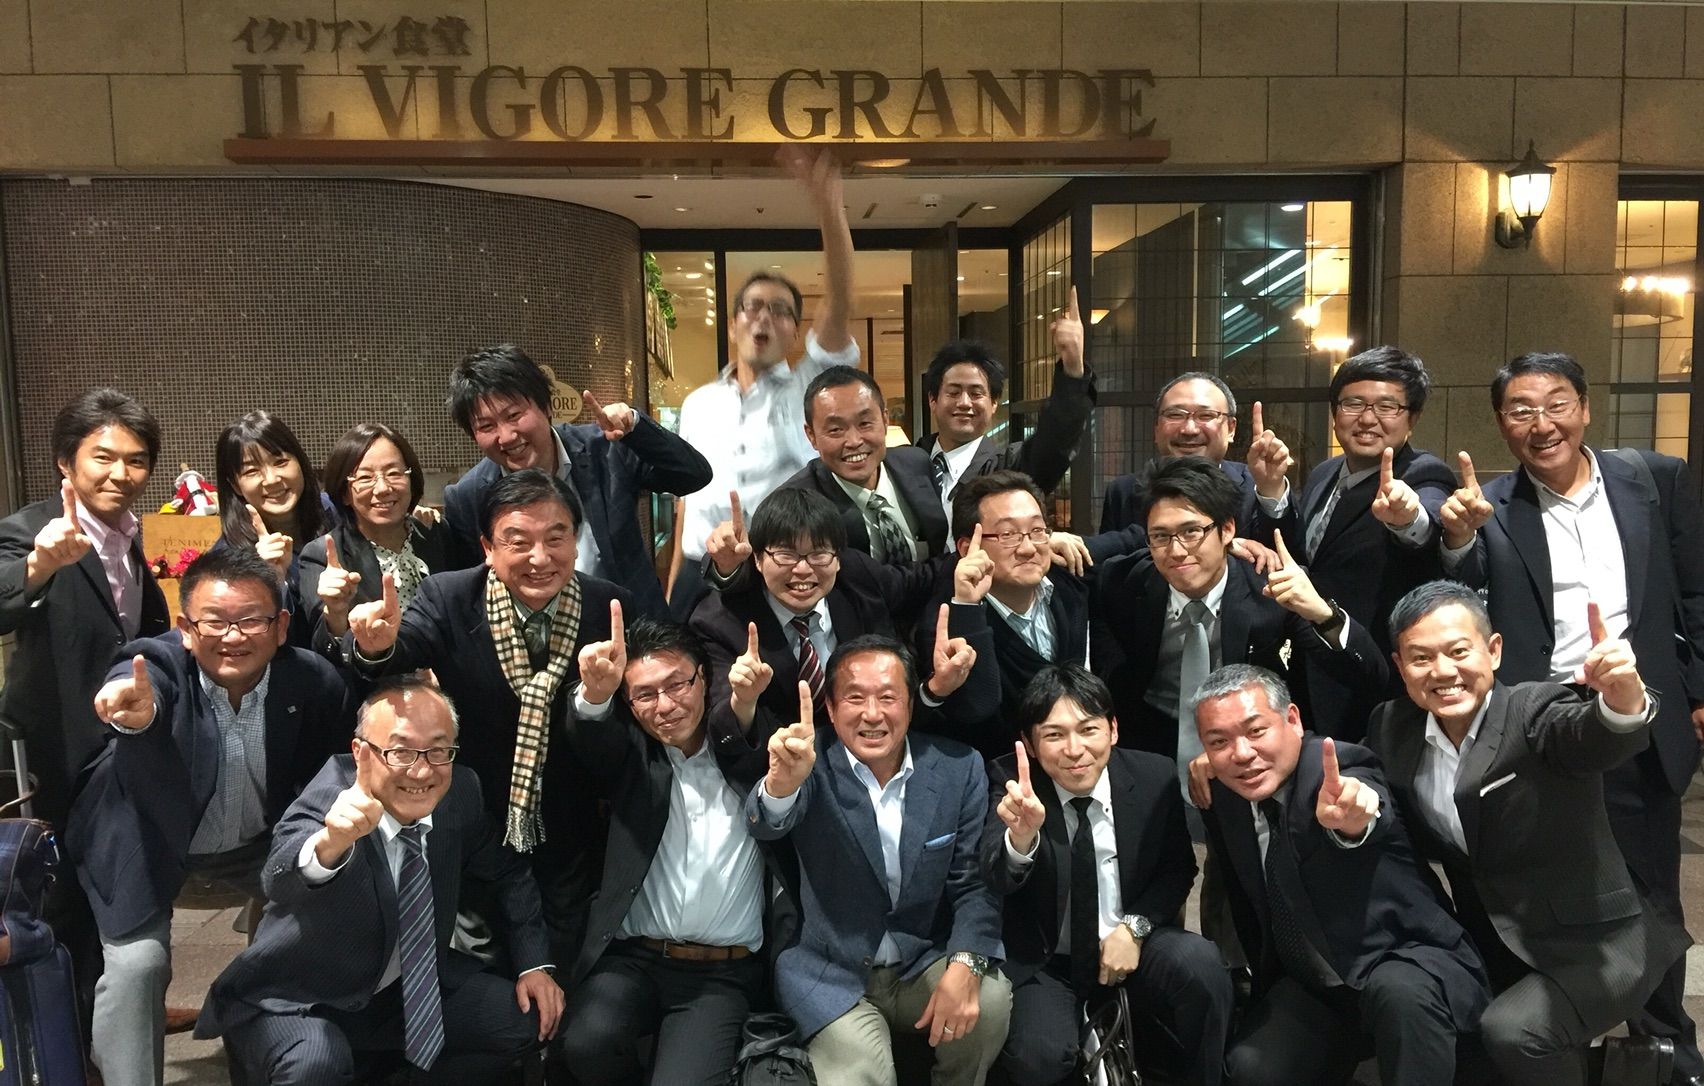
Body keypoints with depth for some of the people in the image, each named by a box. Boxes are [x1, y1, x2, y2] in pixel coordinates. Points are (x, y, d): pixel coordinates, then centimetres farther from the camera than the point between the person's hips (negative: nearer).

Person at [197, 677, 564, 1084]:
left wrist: (534, 963, -2)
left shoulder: (460, 791, -10)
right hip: (298, 1006, -5)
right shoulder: (322, 805, -24)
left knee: (529, 1016, -9)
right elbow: (280, 882, -46)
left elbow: (508, 874, 7)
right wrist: (329, 844, -66)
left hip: (408, 989, 6)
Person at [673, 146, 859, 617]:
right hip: (701, 578, 3)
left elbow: (839, 303, -13)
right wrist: (673, 586, 11)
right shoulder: (698, 403, 14)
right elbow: (689, 496, 16)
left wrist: (827, 201, -25)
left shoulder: (809, 389, 2)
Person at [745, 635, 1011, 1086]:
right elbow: (768, 825, -30)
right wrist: (782, 782, -54)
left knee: (990, 997, -23)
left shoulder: (959, 768, -4)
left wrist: (965, 964, -21)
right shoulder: (813, 766, -11)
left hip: (926, 965, 2)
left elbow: (974, 881, -3)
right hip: (832, 977, -2)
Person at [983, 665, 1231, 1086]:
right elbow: (998, 879, -28)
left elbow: (1178, 867, 5)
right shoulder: (1011, 785, -14)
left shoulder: (1154, 776, -8)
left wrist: (1135, 926, -12)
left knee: (1199, 963, -28)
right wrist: (1021, 837, -51)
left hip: (1131, 946, 2)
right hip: (1042, 962, -1)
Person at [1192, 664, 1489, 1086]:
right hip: (1311, 987, 5)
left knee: (1399, 991, -37)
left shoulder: (1341, 769, -21)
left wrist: (1354, 818, -69)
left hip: (1407, 962, -5)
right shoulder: (1224, 797, -2)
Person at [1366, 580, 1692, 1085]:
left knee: (1512, 1029, -27)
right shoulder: (1393, 729, -1)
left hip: (1592, 946, -6)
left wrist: (1623, 701, -60)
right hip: (1494, 955, 6)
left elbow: (1596, 737, -36)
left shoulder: (1534, 711, -15)